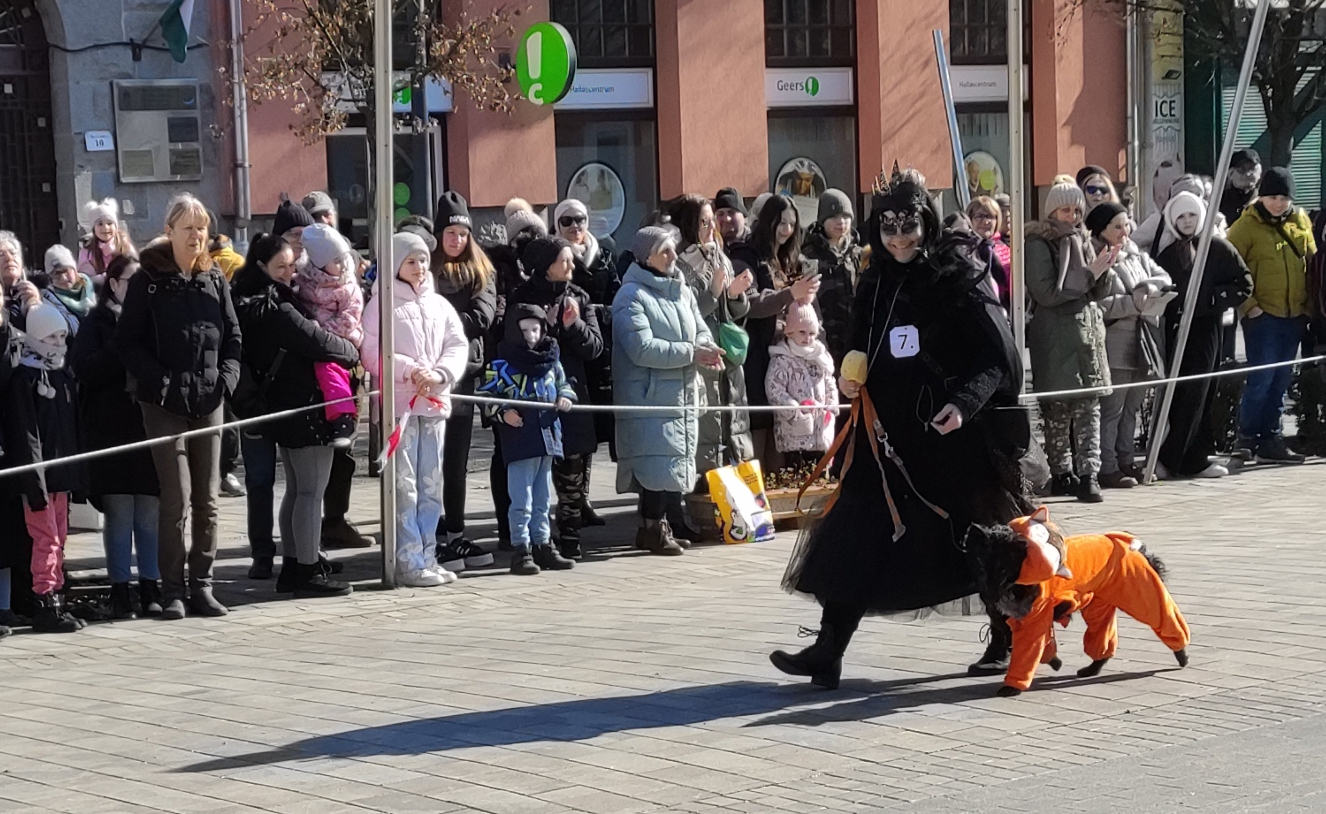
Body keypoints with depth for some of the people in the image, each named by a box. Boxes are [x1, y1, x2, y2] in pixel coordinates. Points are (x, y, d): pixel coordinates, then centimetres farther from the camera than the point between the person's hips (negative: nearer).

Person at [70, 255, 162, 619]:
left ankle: (151, 588, 9)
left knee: (151, 514, 1)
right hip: (112, 429, -2)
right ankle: (120, 590, 5)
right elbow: (84, 368, -9)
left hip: (152, 428, 2)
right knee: (119, 514, -2)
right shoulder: (98, 322, 6)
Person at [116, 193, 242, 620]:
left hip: (208, 402, 4)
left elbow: (233, 337, 13)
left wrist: (226, 378, -2)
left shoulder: (214, 279, 10)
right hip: (165, 404, -4)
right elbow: (128, 341, -5)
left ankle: (201, 585, 13)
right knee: (177, 500, -7)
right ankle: (172, 590, 0)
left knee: (208, 500, 6)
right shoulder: (148, 280, -2)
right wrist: (160, 381, -14)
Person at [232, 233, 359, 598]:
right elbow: (317, 340, -18)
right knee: (311, 490, -5)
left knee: (296, 489, 16)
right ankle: (308, 571, -3)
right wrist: (353, 351, -2)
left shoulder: (254, 306, 11)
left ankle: (291, 568, 21)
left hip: (281, 407, 10)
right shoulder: (276, 310, -20)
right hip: (304, 406, -10)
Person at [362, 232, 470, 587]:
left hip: (435, 403, 6)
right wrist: (410, 371, -17)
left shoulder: (439, 305, 13)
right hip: (399, 403, -6)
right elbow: (372, 353, -9)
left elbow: (458, 345, 9)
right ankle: (409, 564, -5)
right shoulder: (382, 306, -2)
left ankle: (427, 558, 17)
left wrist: (440, 374, -9)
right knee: (404, 486, -6)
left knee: (431, 485, 9)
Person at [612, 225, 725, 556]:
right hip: (649, 395, -7)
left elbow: (701, 330, 15)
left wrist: (706, 349, -10)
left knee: (675, 463, 9)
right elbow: (642, 348, -19)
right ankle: (652, 528, -1)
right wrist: (690, 353, -17)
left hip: (683, 393, 7)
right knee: (658, 462, -11)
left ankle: (657, 523, 19)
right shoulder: (631, 296, -9)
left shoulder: (681, 290, 14)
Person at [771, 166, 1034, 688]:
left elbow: (998, 356, -12)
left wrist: (965, 402, -27)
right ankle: (828, 650, 1)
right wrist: (851, 380, 1)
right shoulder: (877, 284, 9)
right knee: (858, 534, -1)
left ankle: (1008, 643, 23)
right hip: (892, 435, 5)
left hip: (955, 432, -5)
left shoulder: (959, 277, -8)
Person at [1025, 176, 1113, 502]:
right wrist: (1088, 275, -13)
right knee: (1058, 410, 0)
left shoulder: (1082, 240, 15)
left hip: (1087, 332, 6)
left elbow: (1097, 293, 16)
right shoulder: (1039, 244, -4)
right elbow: (1046, 293, -14)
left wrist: (1102, 272, -5)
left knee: (1089, 407, -2)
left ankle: (1088, 475, -4)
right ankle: (1062, 473, 10)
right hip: (1055, 338, -6)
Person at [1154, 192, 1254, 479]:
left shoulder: (1218, 247, 2)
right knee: (1181, 393, -2)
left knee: (1194, 393, -7)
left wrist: (1213, 298, -9)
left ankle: (1168, 459, -7)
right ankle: (1194, 461, 2)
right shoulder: (1167, 254, 10)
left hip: (1206, 327, -2)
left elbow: (1244, 284, 0)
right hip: (1176, 328, 2)